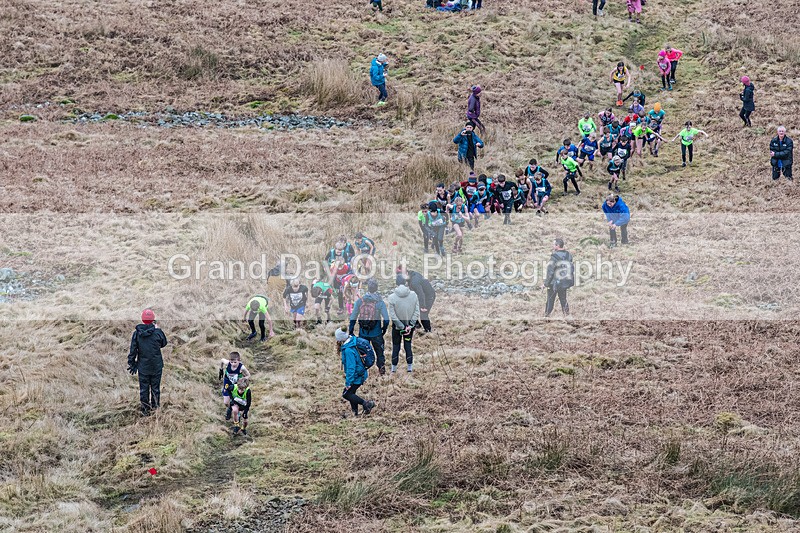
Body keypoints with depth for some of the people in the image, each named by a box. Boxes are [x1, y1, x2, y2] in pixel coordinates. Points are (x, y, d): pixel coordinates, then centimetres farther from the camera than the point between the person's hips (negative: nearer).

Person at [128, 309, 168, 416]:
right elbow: (164, 343, 5)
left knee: (143, 388, 12)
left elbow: (133, 350, -4)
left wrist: (132, 364, 7)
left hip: (142, 366, 1)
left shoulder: (137, 333, -8)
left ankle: (145, 410, 17)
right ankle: (155, 407, 20)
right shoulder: (157, 332, -14)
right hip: (156, 366, -1)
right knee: (155, 388, 13)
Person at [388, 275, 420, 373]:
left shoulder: (392, 297, -18)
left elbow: (392, 316, -16)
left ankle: (394, 368, 21)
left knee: (396, 346, 13)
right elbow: (416, 312, -9)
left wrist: (402, 327, -11)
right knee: (408, 345, 13)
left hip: (397, 325, -1)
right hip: (410, 325, 1)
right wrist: (410, 325, -6)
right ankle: (410, 367, 18)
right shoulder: (413, 295, -12)